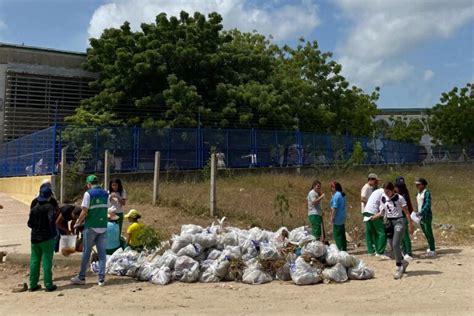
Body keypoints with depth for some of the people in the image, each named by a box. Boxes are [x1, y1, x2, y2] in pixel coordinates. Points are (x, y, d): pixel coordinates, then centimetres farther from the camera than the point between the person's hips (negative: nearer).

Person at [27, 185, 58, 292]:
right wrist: (53, 232, -14)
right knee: (47, 261, 0)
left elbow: (30, 224, 6)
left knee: (34, 261, 11)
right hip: (47, 238, -5)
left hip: (35, 238, 5)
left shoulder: (34, 208, 4)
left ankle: (33, 285, 16)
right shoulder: (50, 206, -12)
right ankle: (48, 285, 3)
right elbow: (52, 220, -25)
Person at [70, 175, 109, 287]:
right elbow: (106, 209, 7)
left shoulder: (88, 193, -8)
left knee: (86, 252, 7)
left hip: (91, 227, -4)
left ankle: (81, 278, 17)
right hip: (103, 227, 4)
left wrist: (78, 222, 3)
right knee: (102, 253, 6)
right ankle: (101, 279, 6)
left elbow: (84, 212, -11)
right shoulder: (106, 194, 7)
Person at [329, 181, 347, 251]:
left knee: (337, 234, -4)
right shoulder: (343, 195, 13)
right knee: (342, 234, 14)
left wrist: (332, 217, -15)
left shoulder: (336, 195, -15)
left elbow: (334, 207, -18)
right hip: (342, 218, 9)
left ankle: (340, 249, -4)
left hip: (337, 218, -9)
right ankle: (344, 249, 18)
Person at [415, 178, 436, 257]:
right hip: (420, 216, 8)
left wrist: (421, 212, -27)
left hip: (426, 215, -8)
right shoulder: (418, 193, 12)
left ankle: (432, 250, 0)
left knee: (428, 232, -6)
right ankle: (430, 248, 25)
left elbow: (428, 204, -20)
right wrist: (417, 213, 14)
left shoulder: (427, 193, -12)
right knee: (425, 232, 14)